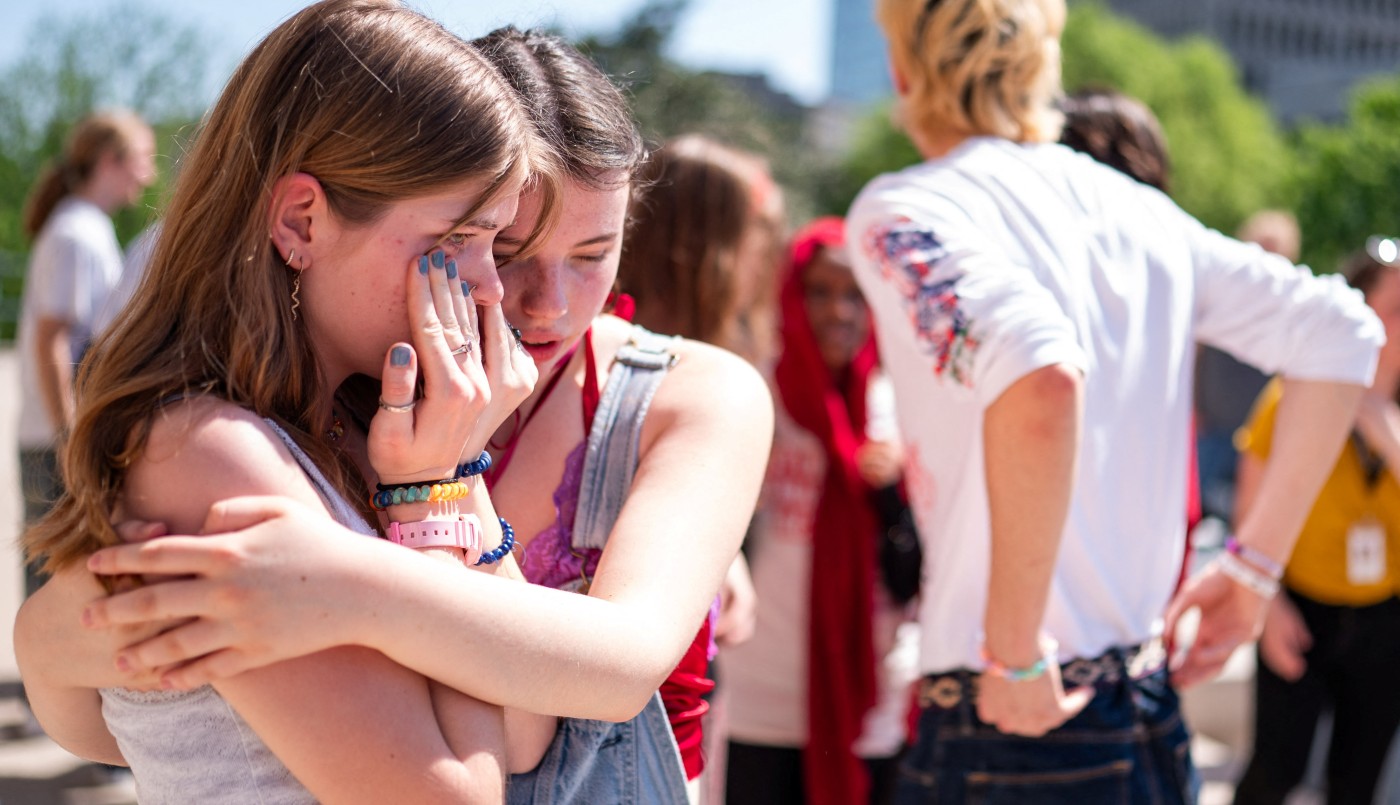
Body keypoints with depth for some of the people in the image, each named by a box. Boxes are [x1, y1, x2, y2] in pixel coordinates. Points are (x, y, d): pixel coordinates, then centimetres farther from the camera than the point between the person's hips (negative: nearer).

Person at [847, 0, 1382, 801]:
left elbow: (1038, 380, -29)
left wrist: (1015, 653, -20)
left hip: (1014, 731, -7)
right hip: (1159, 730, 7)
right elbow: (1340, 335, 11)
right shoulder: (1139, 209, 10)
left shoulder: (905, 211, -10)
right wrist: (1254, 567, 14)